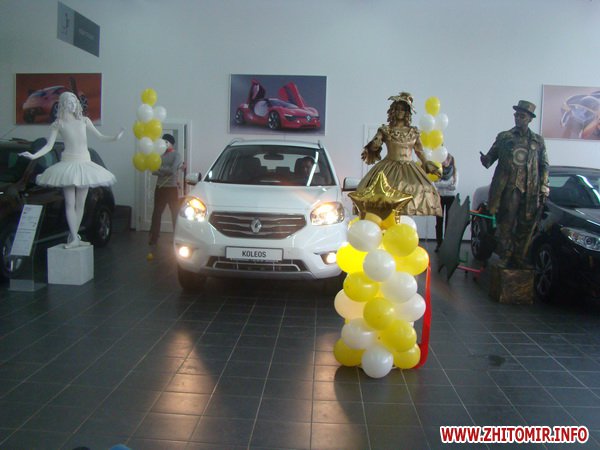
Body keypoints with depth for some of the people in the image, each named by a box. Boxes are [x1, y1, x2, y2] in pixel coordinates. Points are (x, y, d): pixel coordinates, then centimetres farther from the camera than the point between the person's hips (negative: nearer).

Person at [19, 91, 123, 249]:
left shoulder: (84, 120, 10)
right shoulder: (58, 124, 0)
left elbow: (100, 136, 12)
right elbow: (49, 146, -5)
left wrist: (115, 138, -2)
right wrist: (34, 155, -19)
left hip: (84, 163, 4)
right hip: (68, 163, -3)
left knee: (80, 204, 5)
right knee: (70, 203, -7)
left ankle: (74, 235, 13)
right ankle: (74, 238, -8)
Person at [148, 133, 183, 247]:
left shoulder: (176, 155, -3)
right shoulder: (160, 154, 10)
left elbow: (172, 169, -17)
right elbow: (154, 171, 2)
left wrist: (159, 168, -6)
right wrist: (165, 171, -15)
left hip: (172, 188, -5)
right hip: (160, 187, 5)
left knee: (175, 213, 0)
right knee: (156, 212, 5)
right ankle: (153, 237, 10)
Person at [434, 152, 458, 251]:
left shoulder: (454, 172, 0)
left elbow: (454, 186, -9)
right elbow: (436, 183, -8)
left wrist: (442, 184, -12)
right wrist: (448, 185, -13)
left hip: (451, 198, 0)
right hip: (440, 197, 0)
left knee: (448, 221, 1)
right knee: (439, 221, 1)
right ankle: (439, 243, 5)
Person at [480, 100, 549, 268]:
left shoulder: (538, 141, 12)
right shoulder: (503, 137, 7)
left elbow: (544, 165, 14)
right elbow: (490, 157, 4)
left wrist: (544, 185, 4)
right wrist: (485, 160, -20)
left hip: (529, 191, 2)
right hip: (507, 189, -2)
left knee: (524, 228, 5)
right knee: (505, 226, -3)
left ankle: (519, 261, 14)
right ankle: (504, 259, 5)